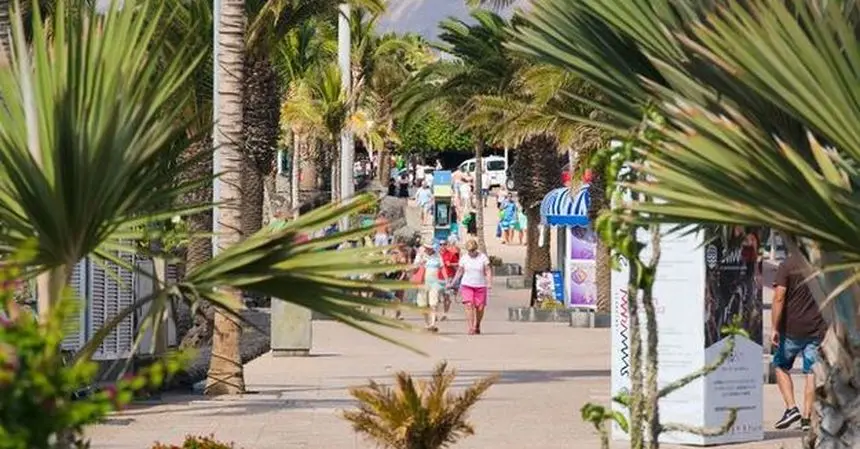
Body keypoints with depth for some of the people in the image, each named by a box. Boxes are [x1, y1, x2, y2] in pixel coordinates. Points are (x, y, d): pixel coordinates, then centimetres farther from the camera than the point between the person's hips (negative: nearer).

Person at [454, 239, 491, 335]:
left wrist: (489, 283, -16)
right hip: (467, 285, 0)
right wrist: (453, 283, 7)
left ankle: (477, 326, 27)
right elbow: (459, 272, 11)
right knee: (468, 306, -16)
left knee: (480, 308, 1)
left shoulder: (483, 257, -1)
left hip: (480, 286, 0)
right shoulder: (464, 258, 2)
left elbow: (488, 272, -3)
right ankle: (471, 328, -17)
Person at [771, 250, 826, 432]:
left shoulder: (787, 266, -9)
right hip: (818, 328, 3)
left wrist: (774, 328, -12)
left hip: (792, 328, -3)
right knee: (812, 372, 8)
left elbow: (779, 298, -15)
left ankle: (791, 408, 1)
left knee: (781, 366, 15)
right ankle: (807, 417, 7)